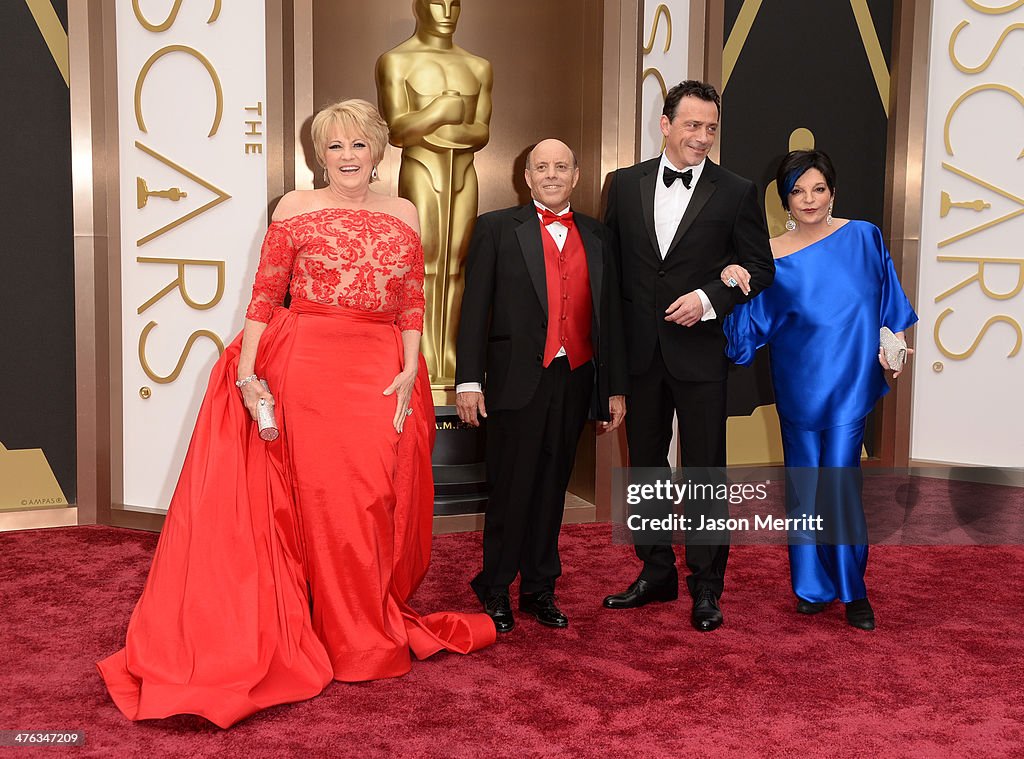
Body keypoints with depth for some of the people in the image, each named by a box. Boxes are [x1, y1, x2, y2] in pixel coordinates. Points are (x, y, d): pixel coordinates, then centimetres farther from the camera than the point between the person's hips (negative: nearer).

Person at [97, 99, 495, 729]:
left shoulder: (403, 215, 11)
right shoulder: (296, 208, 5)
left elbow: (414, 304, 9)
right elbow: (265, 296, 1)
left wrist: (409, 372, -3)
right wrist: (246, 370, -9)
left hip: (382, 374, 2)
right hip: (306, 368, -2)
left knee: (377, 498, 2)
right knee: (321, 494, 1)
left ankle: (376, 624, 21)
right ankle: (341, 636, 15)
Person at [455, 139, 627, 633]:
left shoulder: (596, 236, 13)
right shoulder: (497, 229, 3)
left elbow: (609, 314, 13)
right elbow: (475, 308, -2)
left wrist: (615, 387, 10)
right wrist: (469, 380, -8)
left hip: (575, 382, 4)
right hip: (517, 382, -3)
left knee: (552, 488, 11)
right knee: (511, 490, 2)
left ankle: (539, 589, 23)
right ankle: (495, 590, 17)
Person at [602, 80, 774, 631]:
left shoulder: (737, 193, -2)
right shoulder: (625, 184, 5)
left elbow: (760, 268, -1)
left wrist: (709, 298, -15)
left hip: (700, 351, -3)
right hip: (638, 352, 3)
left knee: (704, 470, 4)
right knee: (645, 466, 13)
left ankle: (706, 587, 17)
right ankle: (656, 574, 29)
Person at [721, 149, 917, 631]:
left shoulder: (863, 238, 0)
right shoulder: (772, 258, -3)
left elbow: (889, 303, 11)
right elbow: (751, 328, -7)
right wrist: (735, 288, -23)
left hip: (849, 384, -1)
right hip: (799, 387, 1)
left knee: (840, 482, -5)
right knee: (804, 484, 7)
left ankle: (853, 590, 10)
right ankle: (812, 585, 23)